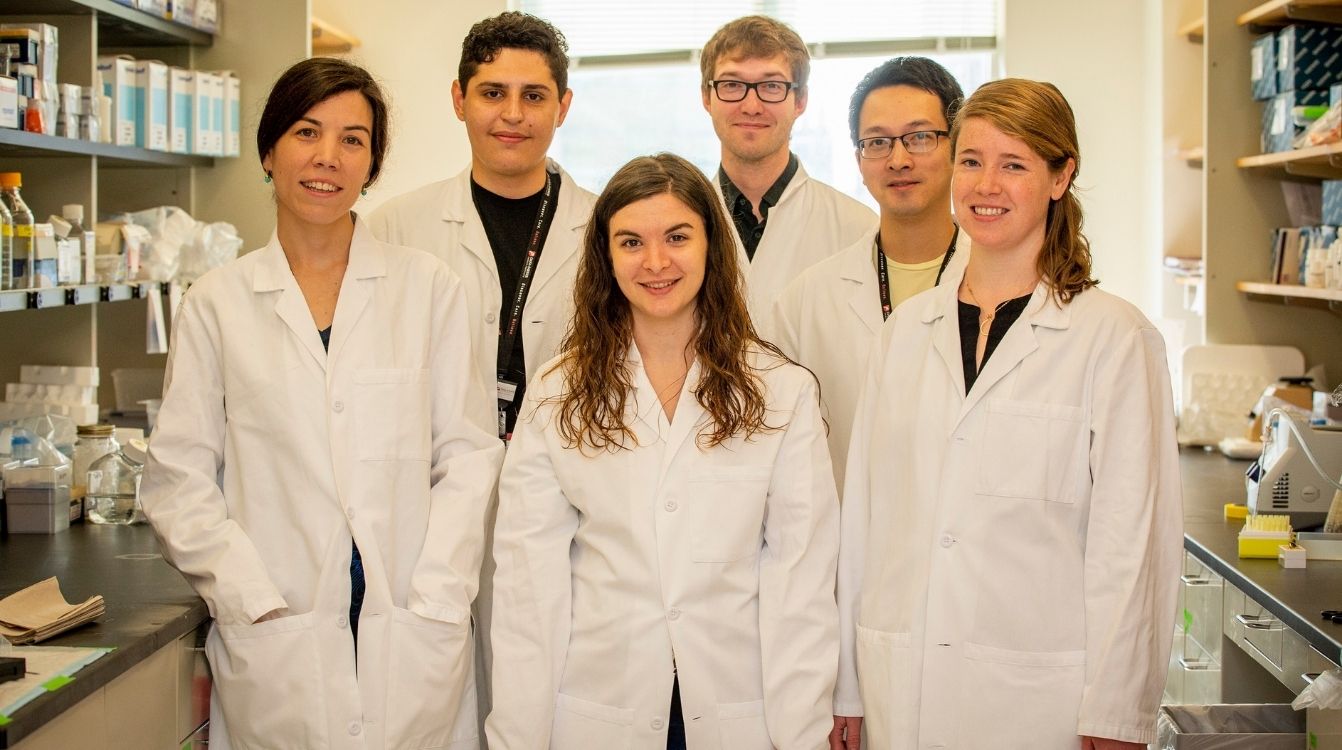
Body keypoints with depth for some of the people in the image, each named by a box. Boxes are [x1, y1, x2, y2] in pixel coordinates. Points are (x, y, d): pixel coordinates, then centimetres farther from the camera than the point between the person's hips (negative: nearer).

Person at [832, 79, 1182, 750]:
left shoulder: (1114, 337, -5)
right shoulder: (907, 328, 8)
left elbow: (1133, 536, -6)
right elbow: (865, 511, 8)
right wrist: (847, 690, 8)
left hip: (1039, 694, -3)